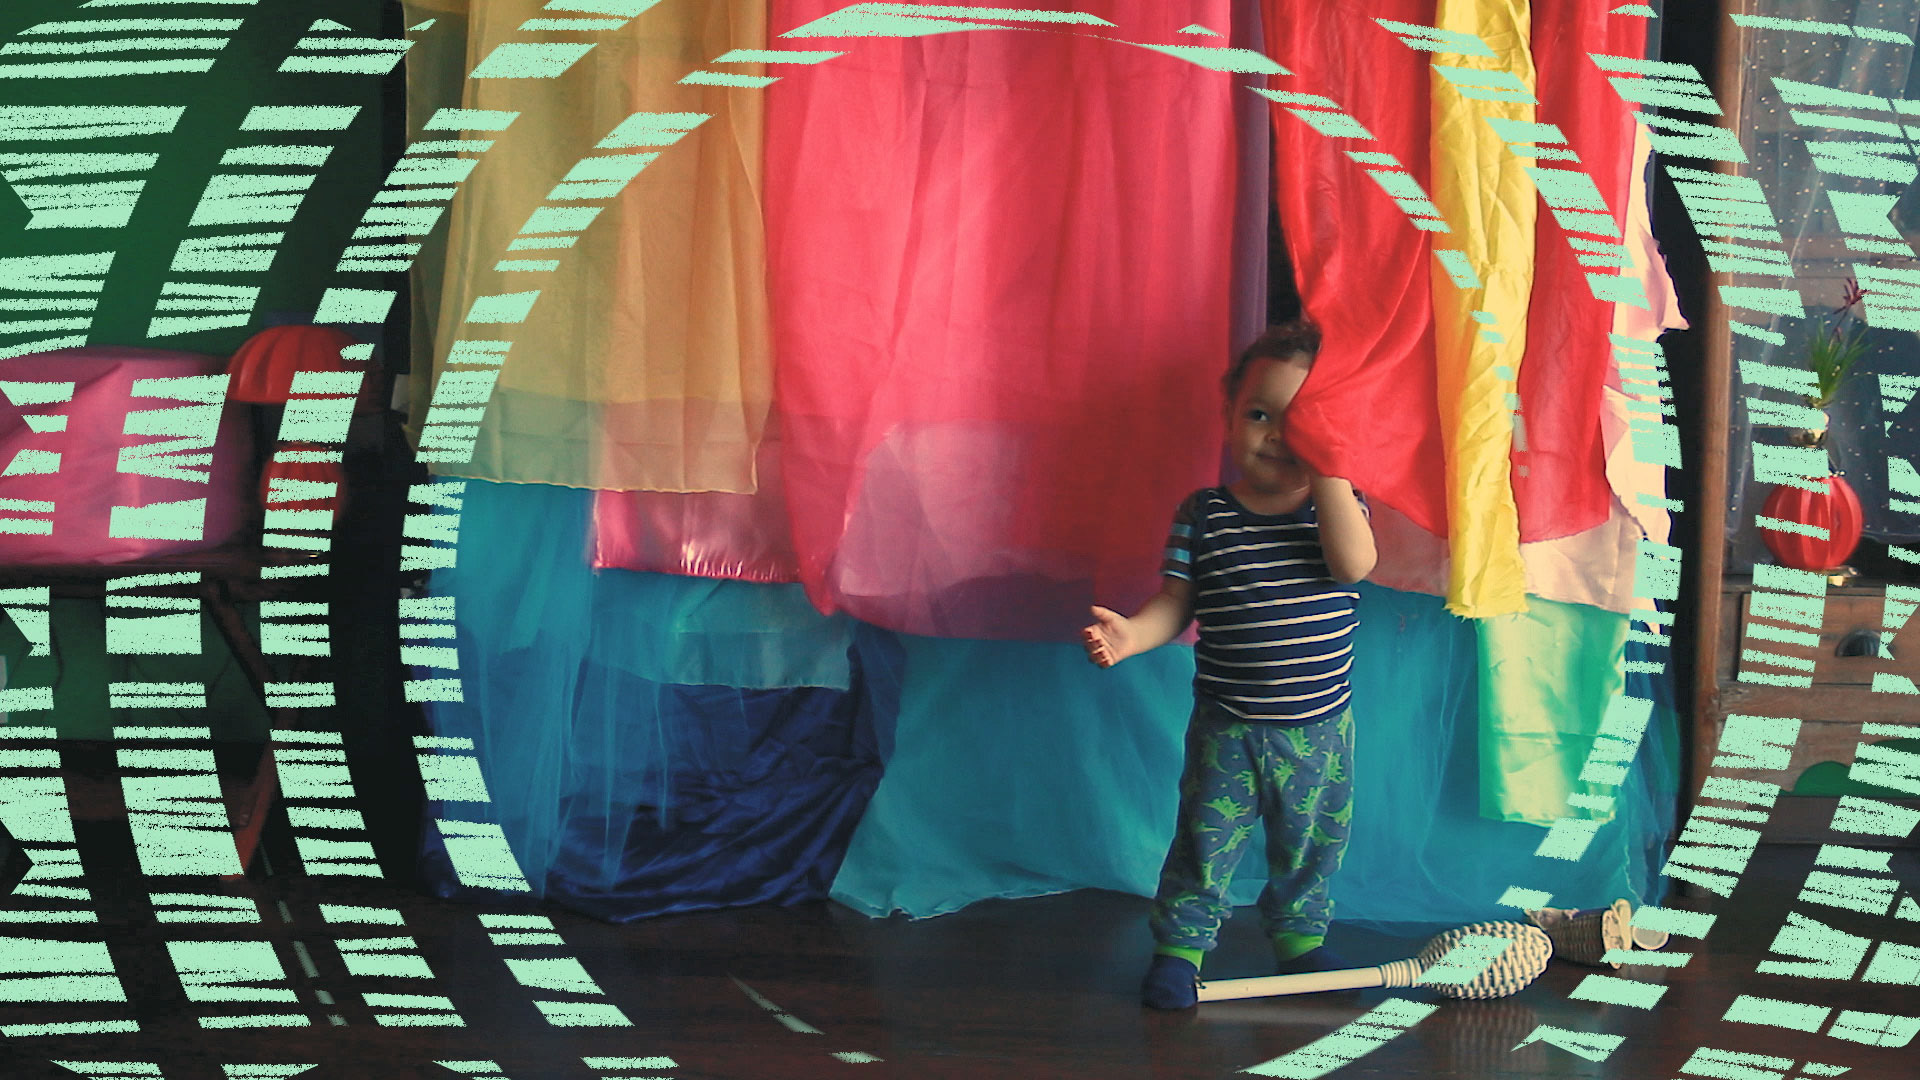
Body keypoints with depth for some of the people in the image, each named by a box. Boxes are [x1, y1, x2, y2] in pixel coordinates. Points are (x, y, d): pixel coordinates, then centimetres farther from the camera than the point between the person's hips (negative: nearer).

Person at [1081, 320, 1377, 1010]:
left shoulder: (1339, 503, -3)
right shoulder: (1204, 514, -3)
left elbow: (1354, 564, -23)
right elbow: (1177, 601, -3)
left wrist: (1326, 469, -25)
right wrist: (1131, 633, -23)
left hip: (1320, 727, 1)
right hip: (1227, 727, -1)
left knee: (1310, 847, 16)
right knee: (1205, 842, 1)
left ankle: (1299, 935, 36)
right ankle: (1179, 944, 17)